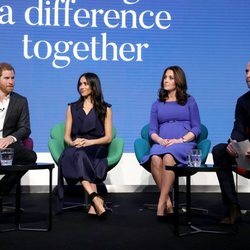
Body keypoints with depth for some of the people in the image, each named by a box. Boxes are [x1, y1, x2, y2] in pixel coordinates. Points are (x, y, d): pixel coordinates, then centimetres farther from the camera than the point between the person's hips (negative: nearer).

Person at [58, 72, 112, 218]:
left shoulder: (105, 109, 14)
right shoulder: (72, 108, 22)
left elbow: (108, 138, 6)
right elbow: (67, 136, 15)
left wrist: (89, 142, -12)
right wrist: (73, 143, -9)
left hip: (96, 149, -2)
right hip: (75, 149, 2)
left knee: (80, 155, -38)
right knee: (77, 155, -37)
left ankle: (94, 204, -45)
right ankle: (96, 199, -49)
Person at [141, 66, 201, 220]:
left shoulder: (189, 101, 15)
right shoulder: (157, 104, 22)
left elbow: (196, 128, 6)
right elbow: (152, 130, 14)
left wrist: (180, 140, -10)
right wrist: (160, 140, -9)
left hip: (185, 144, -2)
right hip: (162, 144, 2)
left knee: (168, 157, -38)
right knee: (155, 159, -36)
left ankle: (161, 204, -35)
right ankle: (168, 201, -28)